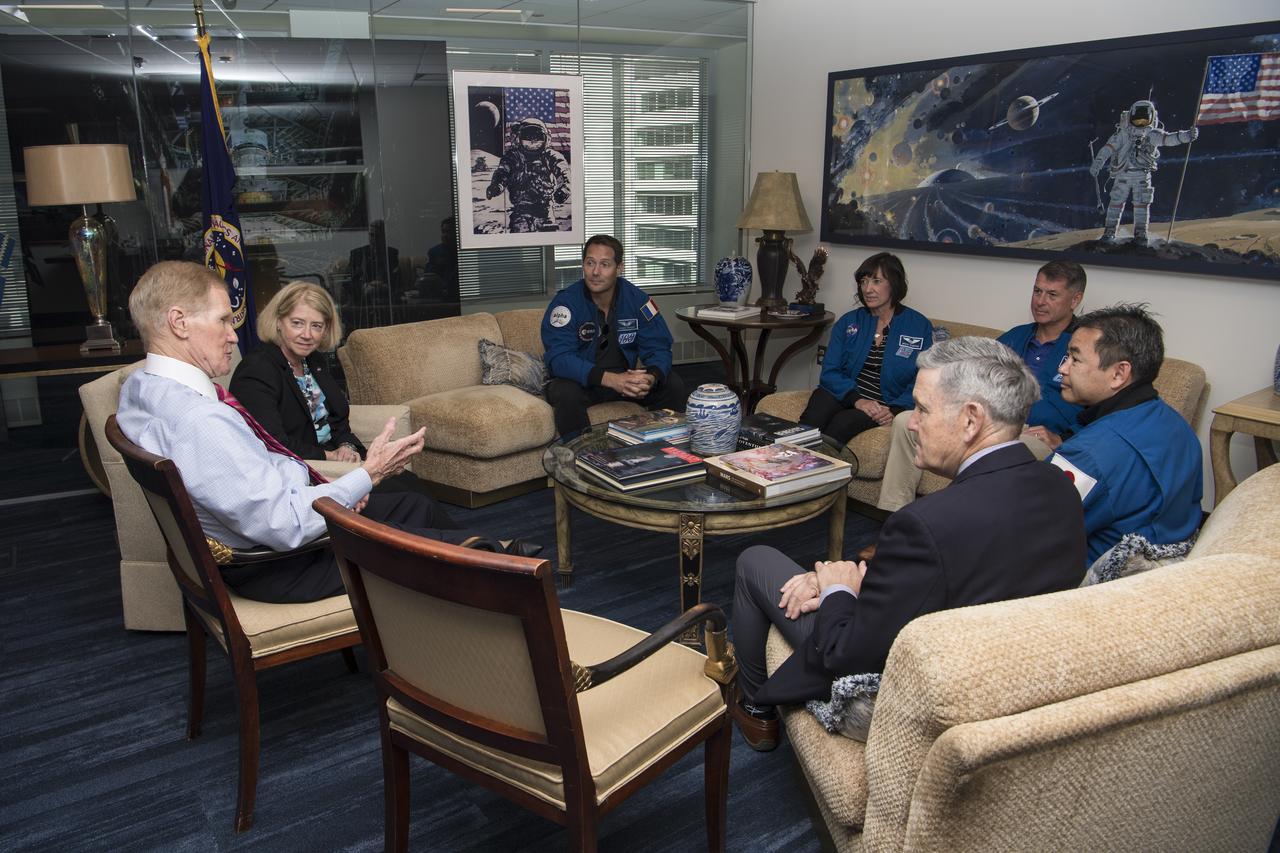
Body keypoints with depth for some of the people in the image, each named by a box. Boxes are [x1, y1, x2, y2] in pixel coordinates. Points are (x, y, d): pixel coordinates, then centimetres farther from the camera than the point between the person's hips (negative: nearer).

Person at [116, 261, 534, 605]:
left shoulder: (141, 386, -2)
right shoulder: (197, 421, -35)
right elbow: (284, 526, -32)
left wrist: (329, 488, 0)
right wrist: (367, 474, -22)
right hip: (277, 564, -9)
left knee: (415, 504, 20)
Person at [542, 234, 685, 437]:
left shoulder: (637, 299, -6)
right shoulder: (566, 302, -17)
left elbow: (658, 348, -6)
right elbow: (559, 358, -27)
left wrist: (651, 377, -32)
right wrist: (610, 379, -40)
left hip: (624, 377, 4)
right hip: (580, 380, -3)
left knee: (673, 385, -13)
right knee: (566, 393, -35)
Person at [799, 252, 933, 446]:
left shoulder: (919, 326, 5)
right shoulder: (848, 322, 13)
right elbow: (830, 371, 3)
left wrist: (894, 410, -18)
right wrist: (857, 400, -15)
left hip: (886, 404, -2)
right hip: (844, 392, 2)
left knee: (843, 423, -33)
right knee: (812, 419, -32)